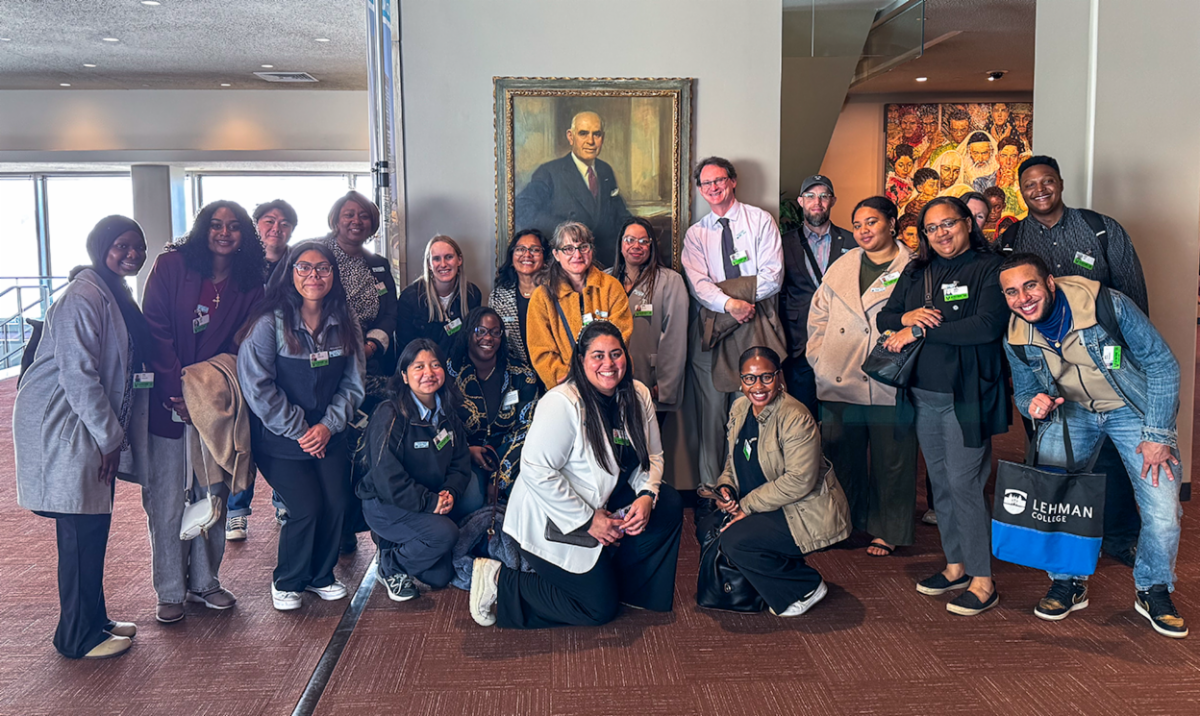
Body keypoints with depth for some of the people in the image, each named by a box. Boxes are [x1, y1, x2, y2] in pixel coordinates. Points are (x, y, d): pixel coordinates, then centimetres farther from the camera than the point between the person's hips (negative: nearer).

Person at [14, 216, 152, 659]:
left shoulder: (115, 295, 13)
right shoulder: (83, 298, -17)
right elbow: (77, 374, -21)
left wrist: (114, 432, 14)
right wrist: (109, 437, -17)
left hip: (93, 427, 10)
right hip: (64, 427, -10)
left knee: (93, 527, 15)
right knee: (81, 531, -3)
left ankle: (93, 619, 27)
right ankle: (79, 637, 9)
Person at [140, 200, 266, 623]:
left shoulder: (250, 283, 4)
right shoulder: (172, 265, -4)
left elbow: (240, 342, 2)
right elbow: (155, 329, -9)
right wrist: (177, 390, -15)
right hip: (167, 401, -3)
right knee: (166, 498, 1)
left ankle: (204, 582, 23)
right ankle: (169, 592, 14)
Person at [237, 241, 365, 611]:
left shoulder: (344, 325, 2)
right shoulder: (268, 324, -12)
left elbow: (353, 384, 5)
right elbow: (257, 388, -15)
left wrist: (328, 425, -9)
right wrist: (299, 431, -14)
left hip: (329, 437, 4)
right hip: (279, 440, -4)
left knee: (336, 504, -2)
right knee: (306, 508, -10)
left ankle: (321, 576, 24)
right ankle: (286, 582, 17)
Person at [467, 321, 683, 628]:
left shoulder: (637, 396, -1)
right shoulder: (562, 404, -25)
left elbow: (652, 455, 8)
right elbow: (536, 471, -29)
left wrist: (647, 496, -13)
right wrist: (587, 520, -24)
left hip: (603, 503, 8)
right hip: (552, 522, -8)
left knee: (669, 505, -5)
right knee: (600, 609, -2)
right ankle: (499, 581, 6)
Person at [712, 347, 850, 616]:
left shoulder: (796, 418, -22)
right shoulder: (740, 408, 2)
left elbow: (799, 482, -26)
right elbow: (735, 459, 13)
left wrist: (746, 505, -22)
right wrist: (725, 487, -8)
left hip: (806, 514, -9)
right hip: (772, 508, 9)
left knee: (734, 541, -22)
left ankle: (806, 587, -1)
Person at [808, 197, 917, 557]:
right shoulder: (841, 268, 13)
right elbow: (818, 316, 15)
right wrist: (821, 358, 6)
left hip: (888, 385, -4)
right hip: (839, 383, 4)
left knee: (891, 460, 5)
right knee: (841, 456, 12)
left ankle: (887, 531, 20)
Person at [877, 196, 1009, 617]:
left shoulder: (988, 268, -6)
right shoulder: (917, 272, 13)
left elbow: (988, 326, -19)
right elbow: (883, 318, 15)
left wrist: (920, 331, -15)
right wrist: (906, 317, -9)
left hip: (965, 396, -6)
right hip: (923, 394, 6)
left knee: (965, 484, -5)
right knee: (940, 483, 13)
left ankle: (982, 581, 6)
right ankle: (956, 566, 26)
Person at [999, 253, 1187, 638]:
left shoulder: (1108, 305, -25)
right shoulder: (1016, 340, -13)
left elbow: (1161, 363, -16)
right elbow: (1024, 393, 4)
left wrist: (1157, 435, -17)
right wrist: (1034, 403, -23)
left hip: (1132, 409, -2)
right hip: (1071, 411, 3)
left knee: (1163, 512, -12)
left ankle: (1153, 590, 17)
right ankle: (1067, 583, 10)